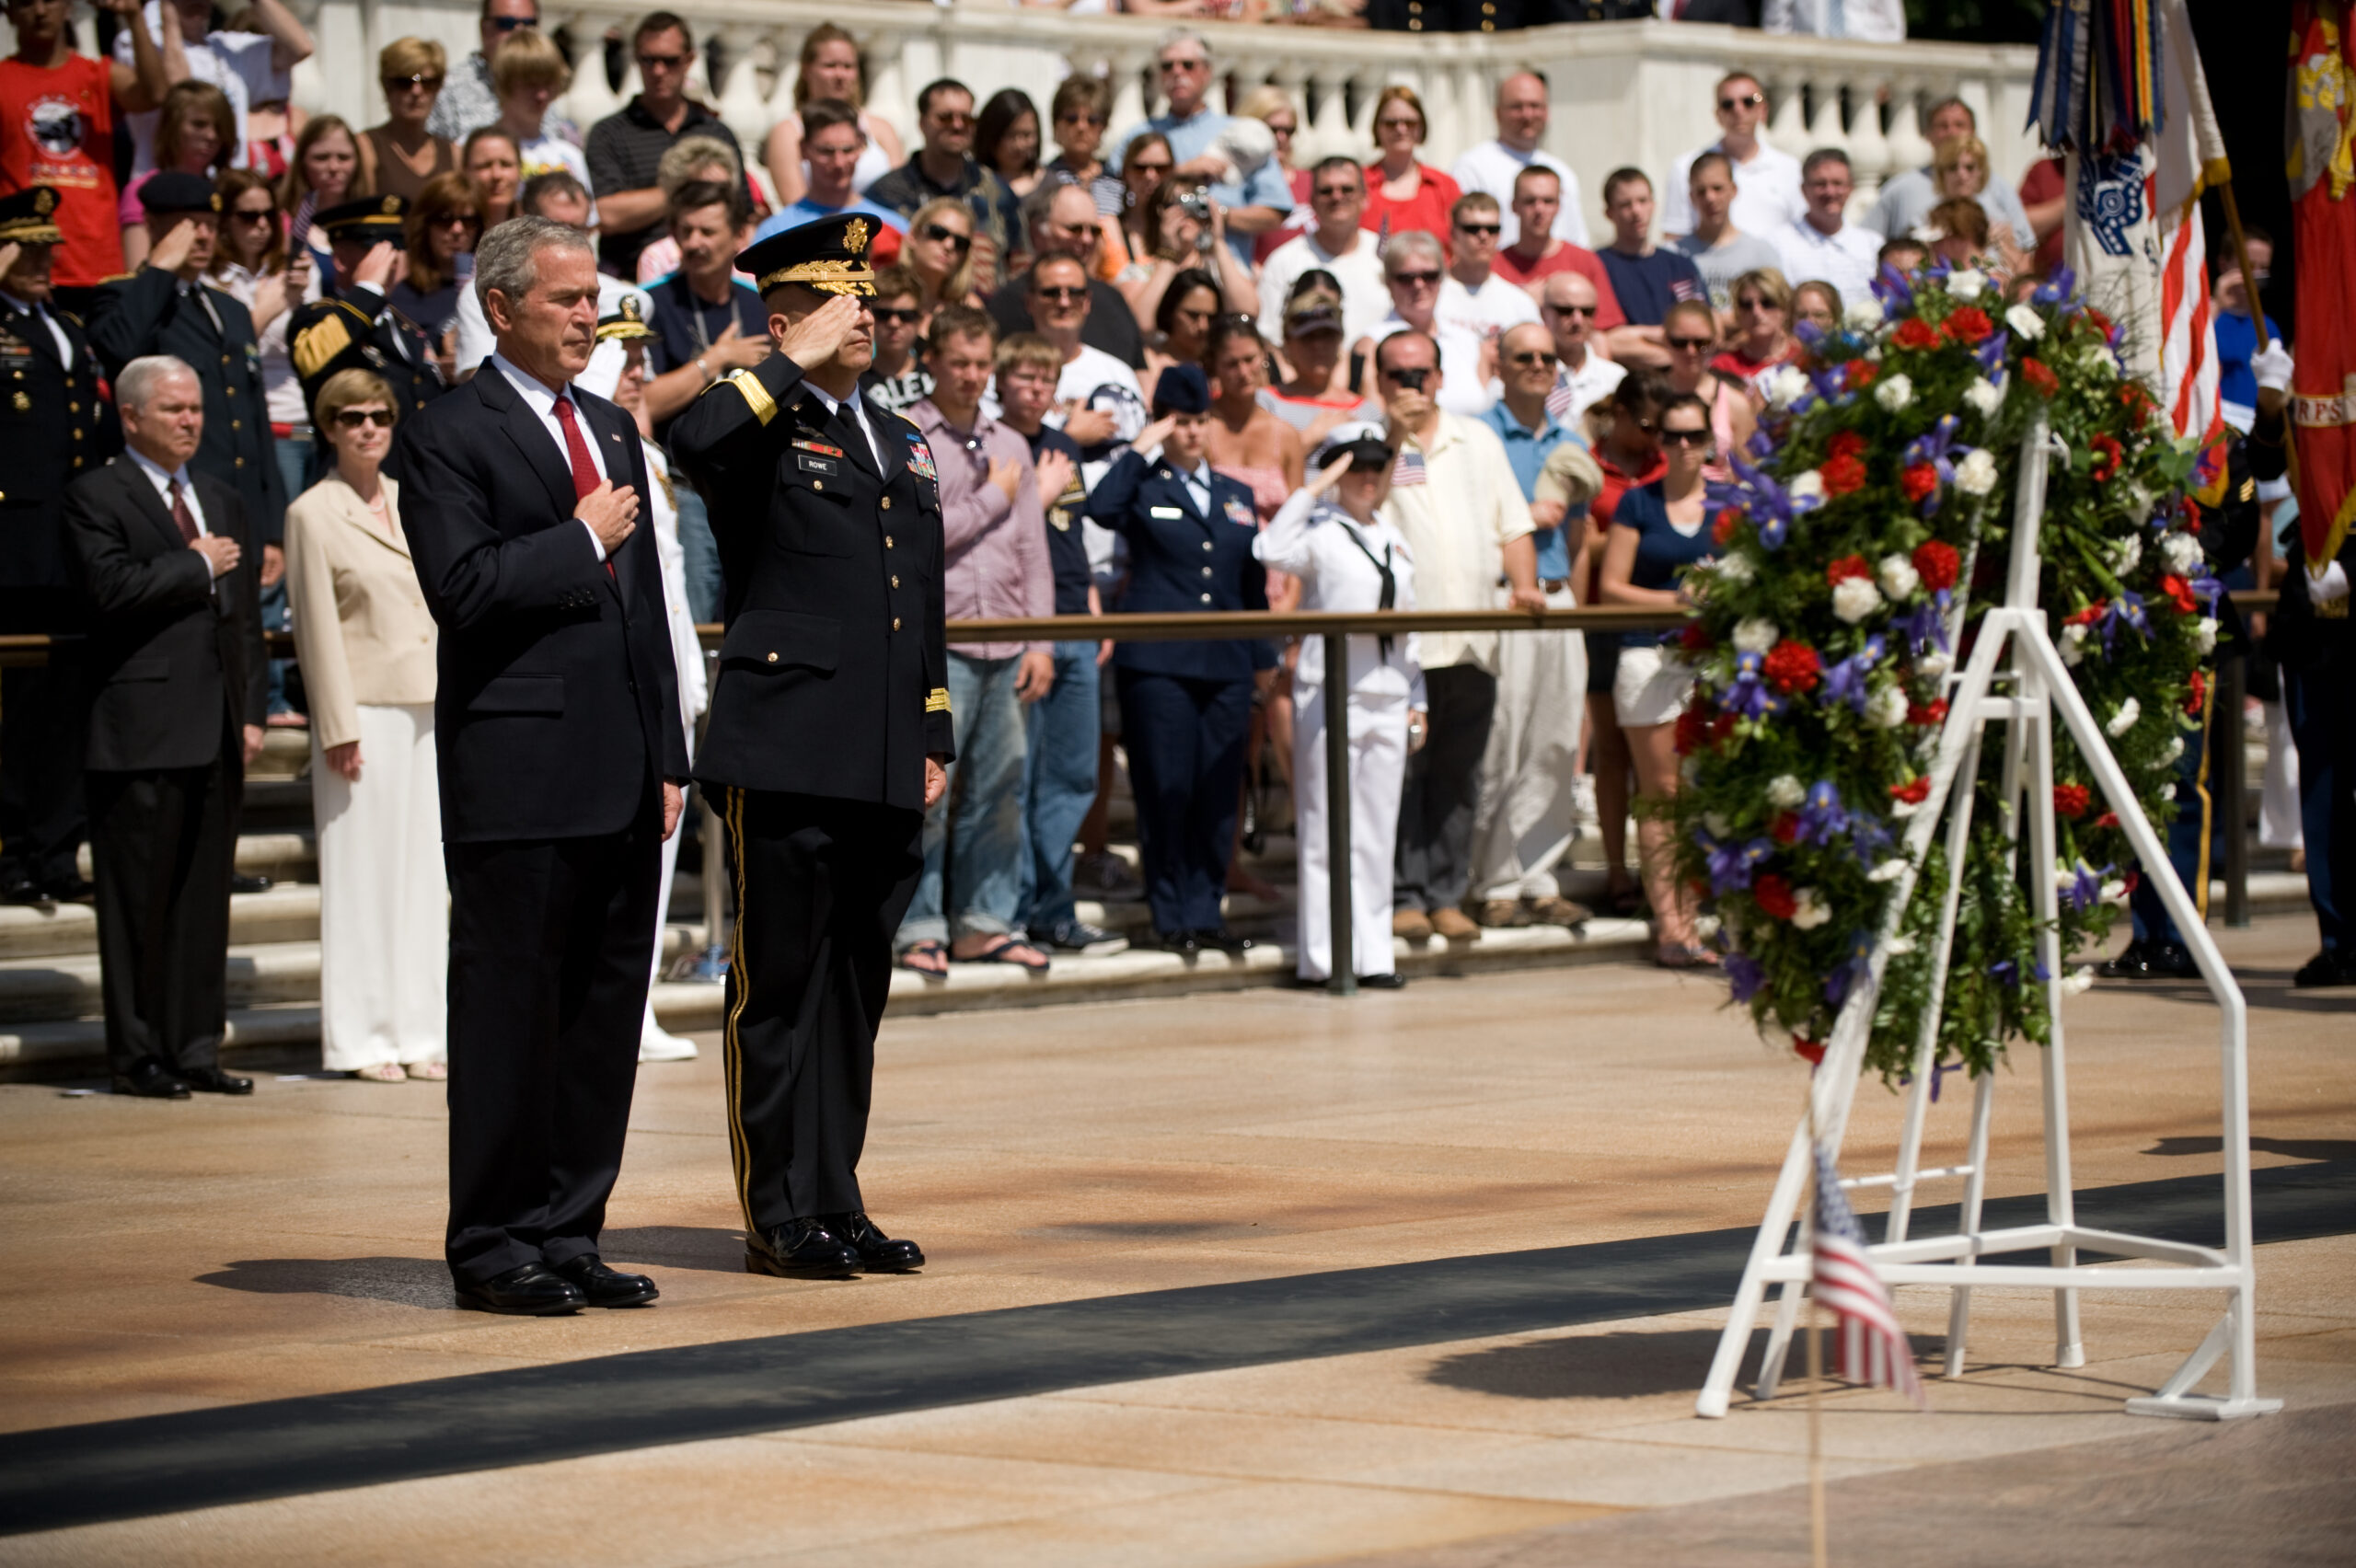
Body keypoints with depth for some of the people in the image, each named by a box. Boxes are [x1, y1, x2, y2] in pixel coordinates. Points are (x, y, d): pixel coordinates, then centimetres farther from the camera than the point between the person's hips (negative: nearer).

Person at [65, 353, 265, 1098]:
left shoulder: (224, 502, 19)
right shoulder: (96, 496, -2)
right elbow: (114, 588, -17)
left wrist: (251, 713, 10)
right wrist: (197, 565, -8)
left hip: (217, 730, 6)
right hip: (141, 730, -6)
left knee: (205, 896, 7)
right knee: (138, 897, -2)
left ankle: (195, 1046, 12)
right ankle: (137, 1053, 3)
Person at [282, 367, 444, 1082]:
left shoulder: (413, 503, 13)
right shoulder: (313, 514, -5)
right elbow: (317, 628, -7)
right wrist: (339, 729, -11)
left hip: (428, 711, 6)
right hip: (365, 711, -6)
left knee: (425, 872, 7)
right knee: (361, 871, -2)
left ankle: (418, 1033, 12)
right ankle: (360, 1039, 4)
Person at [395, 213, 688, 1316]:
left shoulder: (611, 429, 18)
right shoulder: (447, 435, -5)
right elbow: (463, 587, -18)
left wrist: (667, 755, 14)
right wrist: (582, 539, -9)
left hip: (619, 778, 7)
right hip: (516, 777, -7)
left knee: (606, 1015, 8)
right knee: (510, 1012, -2)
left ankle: (569, 1234, 16)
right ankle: (493, 1247, 5)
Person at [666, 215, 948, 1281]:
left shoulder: (902, 444, 19)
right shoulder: (762, 432, -2)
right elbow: (693, 439, -28)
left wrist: (934, 736, 17)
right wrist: (798, 366, -16)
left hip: (885, 769, 7)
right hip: (785, 754, -7)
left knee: (857, 989, 11)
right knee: (780, 985, -1)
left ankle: (836, 1205, 17)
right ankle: (781, 1215, 4)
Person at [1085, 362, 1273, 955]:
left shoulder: (1237, 497, 19)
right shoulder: (1143, 490, 4)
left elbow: (1253, 584, 21)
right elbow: (1100, 507, -20)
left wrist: (1264, 655, 18)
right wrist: (1140, 452, -11)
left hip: (1226, 666, 4)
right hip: (1157, 662, -4)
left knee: (1219, 794, 4)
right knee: (1166, 790, -4)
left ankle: (1205, 911, 12)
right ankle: (1171, 916, 2)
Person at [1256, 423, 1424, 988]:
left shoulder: (1396, 542, 17)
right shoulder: (1321, 534, -4)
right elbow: (1272, 551, -26)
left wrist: (1418, 699, 17)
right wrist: (1312, 490, -18)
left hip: (1388, 699, 6)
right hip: (1330, 694, -6)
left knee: (1377, 832, 7)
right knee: (1326, 829, -4)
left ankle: (1372, 954, 11)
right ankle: (1323, 956, -2)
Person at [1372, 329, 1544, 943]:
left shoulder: (1478, 441, 17)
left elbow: (1513, 525, 16)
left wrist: (1523, 584, 2)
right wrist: (1392, 433, -16)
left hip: (1472, 641, 4)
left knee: (1458, 776, 7)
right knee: (1400, 772, -6)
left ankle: (1447, 896, 13)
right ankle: (1402, 896, -1)